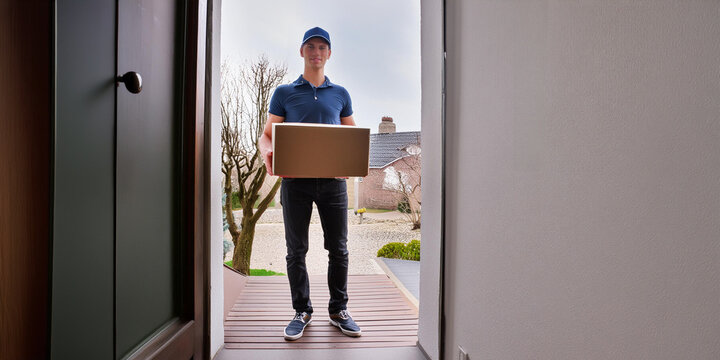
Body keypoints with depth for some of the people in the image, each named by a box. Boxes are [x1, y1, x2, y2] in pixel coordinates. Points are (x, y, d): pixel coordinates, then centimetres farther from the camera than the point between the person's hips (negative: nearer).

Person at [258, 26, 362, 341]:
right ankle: (302, 311, 20)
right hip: (295, 179, -1)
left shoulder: (340, 94, 14)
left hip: (333, 178, 1)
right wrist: (268, 154, -16)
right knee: (296, 250, 4)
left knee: (338, 248, 5)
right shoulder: (284, 93, 10)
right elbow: (267, 134, 8)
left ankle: (338, 310, 21)